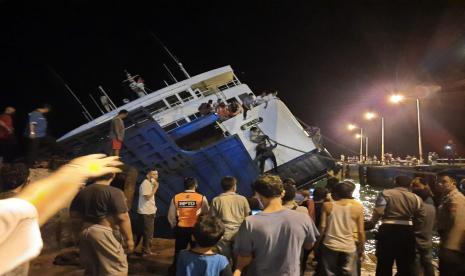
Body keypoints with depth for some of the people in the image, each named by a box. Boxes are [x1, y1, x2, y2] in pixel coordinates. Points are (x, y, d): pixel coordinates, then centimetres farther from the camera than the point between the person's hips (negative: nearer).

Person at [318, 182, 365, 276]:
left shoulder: (327, 205, -4)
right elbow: (361, 231, -3)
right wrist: (361, 248, 9)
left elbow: (322, 227, -4)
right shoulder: (358, 207, -5)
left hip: (330, 246, 0)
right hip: (349, 247, 0)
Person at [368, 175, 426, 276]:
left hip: (388, 230, -4)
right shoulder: (416, 198, 9)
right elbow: (421, 218, 8)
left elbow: (378, 211, -15)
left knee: (384, 264, 6)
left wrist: (371, 223, 0)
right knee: (405, 265, 16)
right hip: (407, 231, 4)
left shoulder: (386, 193, -5)